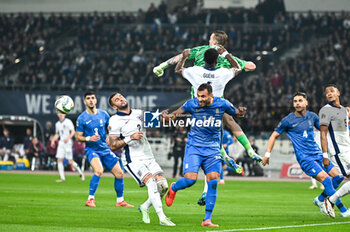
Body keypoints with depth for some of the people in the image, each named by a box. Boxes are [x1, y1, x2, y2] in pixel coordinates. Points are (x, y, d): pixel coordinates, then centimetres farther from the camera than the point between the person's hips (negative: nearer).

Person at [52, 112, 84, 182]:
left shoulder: (68, 121, -6)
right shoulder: (57, 124, 14)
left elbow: (73, 132, -12)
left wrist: (68, 138, -27)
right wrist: (53, 140, 10)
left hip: (68, 142, -6)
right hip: (61, 142, 6)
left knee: (70, 161, -8)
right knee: (59, 160, -4)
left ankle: (80, 173, 13)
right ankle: (62, 177, -1)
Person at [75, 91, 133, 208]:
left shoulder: (104, 114, 6)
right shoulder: (82, 118, -5)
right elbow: (78, 137, -3)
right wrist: (88, 138, -21)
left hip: (105, 149, 5)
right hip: (92, 149, -5)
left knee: (119, 173, 2)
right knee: (99, 171, -30)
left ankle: (120, 201, 19)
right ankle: (90, 199, -20)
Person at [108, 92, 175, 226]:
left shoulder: (138, 114, 12)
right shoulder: (115, 121, -5)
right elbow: (113, 146, -9)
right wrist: (130, 138, -19)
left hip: (149, 157, 6)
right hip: (133, 160, -6)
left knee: (163, 185, -7)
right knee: (151, 182, -24)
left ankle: (145, 207, 19)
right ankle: (162, 218, -24)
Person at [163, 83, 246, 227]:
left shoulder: (222, 104, -4)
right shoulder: (192, 104, -7)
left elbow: (234, 112, 13)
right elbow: (177, 113, 5)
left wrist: (240, 112, -10)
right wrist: (167, 117, -17)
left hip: (212, 149, 1)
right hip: (194, 147, -1)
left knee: (213, 181, -11)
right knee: (190, 179, -17)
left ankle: (207, 219, -3)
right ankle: (173, 188, 21)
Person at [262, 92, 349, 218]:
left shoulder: (312, 116, 7)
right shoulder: (288, 120, -7)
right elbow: (274, 135, 3)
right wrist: (267, 154, 0)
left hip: (318, 154, 6)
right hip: (305, 158, -6)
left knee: (338, 177, 1)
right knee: (326, 179, -21)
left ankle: (320, 199, 21)